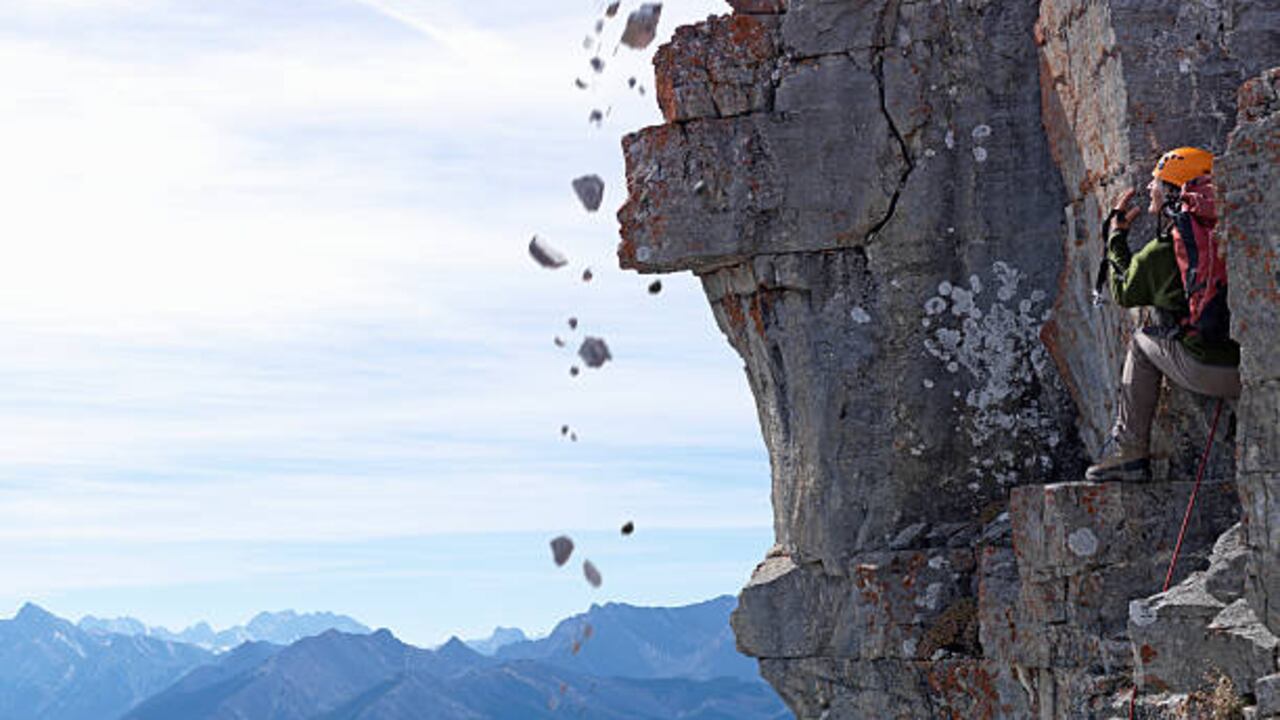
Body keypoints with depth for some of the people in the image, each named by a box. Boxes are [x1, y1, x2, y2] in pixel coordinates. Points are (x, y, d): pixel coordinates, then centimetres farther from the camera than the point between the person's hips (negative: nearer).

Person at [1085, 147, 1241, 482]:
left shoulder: (1160, 253, -2)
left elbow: (1124, 294, 17)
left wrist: (1117, 234, 28)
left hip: (1207, 372, -4)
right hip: (1251, 372, 4)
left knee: (1142, 341, 22)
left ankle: (1130, 451, 23)